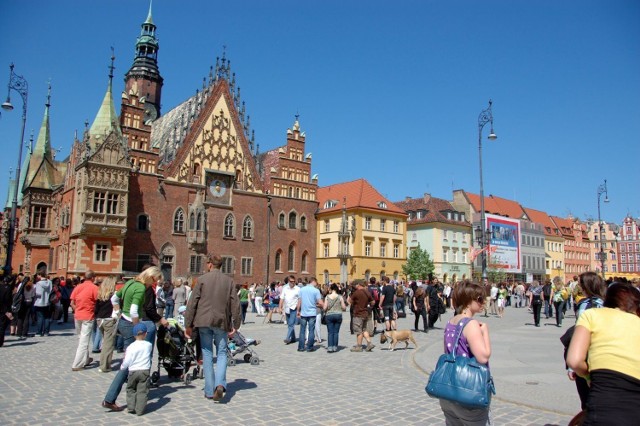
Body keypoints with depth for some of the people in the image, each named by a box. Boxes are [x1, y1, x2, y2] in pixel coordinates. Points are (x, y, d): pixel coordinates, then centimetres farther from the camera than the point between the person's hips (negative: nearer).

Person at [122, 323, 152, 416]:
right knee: (142, 391, 5)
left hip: (133, 371, -1)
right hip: (145, 370, 1)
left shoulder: (131, 347, -8)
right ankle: (140, 410, 3)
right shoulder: (148, 345, 0)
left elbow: (126, 362, -7)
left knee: (130, 390, 19)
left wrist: (122, 367, 12)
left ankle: (131, 407, 17)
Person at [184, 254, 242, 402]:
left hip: (204, 321, -1)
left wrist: (188, 325, 5)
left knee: (207, 354, 8)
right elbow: (235, 304, 2)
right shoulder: (229, 281, 4)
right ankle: (220, 384, -10)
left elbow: (192, 303, -1)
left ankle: (209, 391, 12)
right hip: (222, 322, 1)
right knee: (222, 353, 11)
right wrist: (235, 325, 8)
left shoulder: (202, 279, 0)